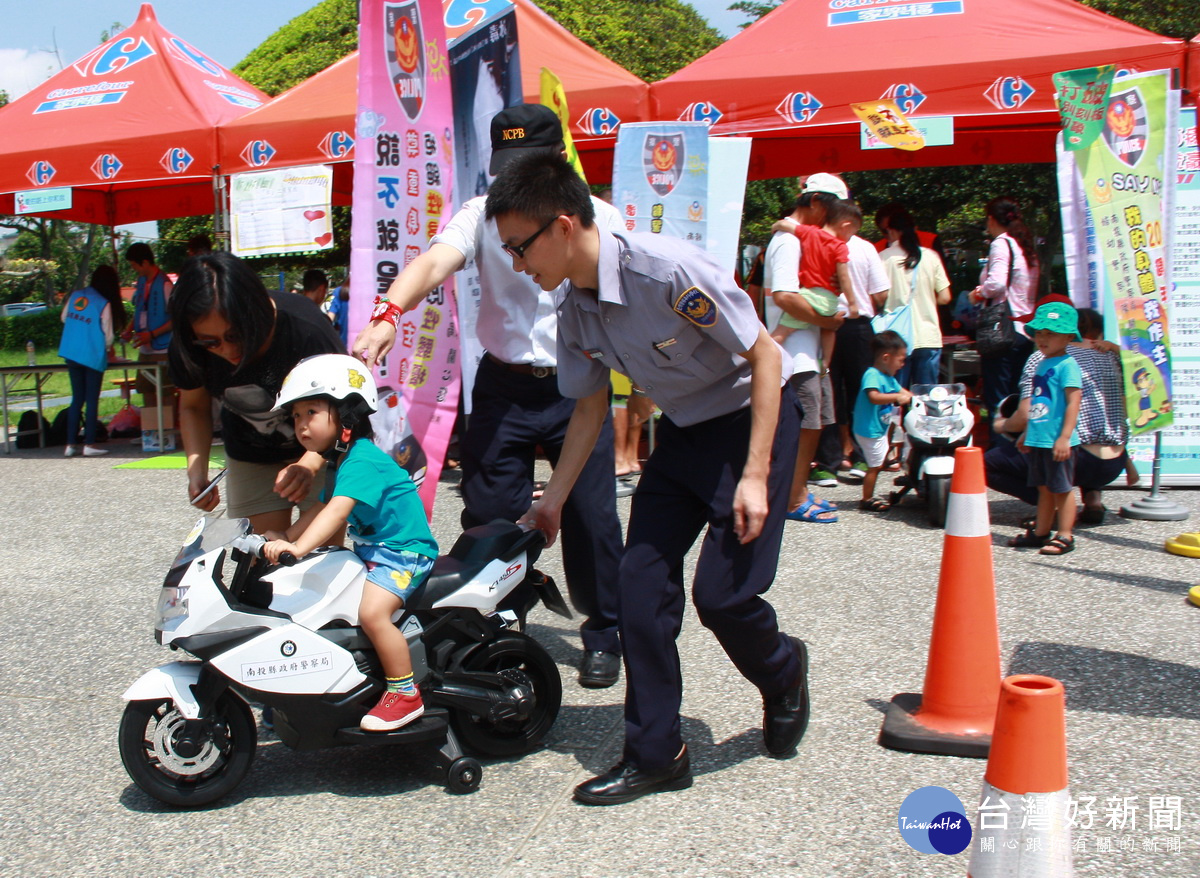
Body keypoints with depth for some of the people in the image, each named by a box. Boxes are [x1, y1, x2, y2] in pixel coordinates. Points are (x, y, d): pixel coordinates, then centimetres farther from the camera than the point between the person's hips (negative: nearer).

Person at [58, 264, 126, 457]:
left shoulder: (75, 296, 4)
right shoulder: (104, 304, -11)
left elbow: (64, 319, 16)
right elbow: (108, 335, -6)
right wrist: (107, 348, 13)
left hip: (71, 353, 5)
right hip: (93, 356, -5)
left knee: (77, 398, 12)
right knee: (92, 400, 3)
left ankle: (71, 444, 10)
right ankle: (89, 444, 4)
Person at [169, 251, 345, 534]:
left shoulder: (306, 328, -34)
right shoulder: (187, 348, -22)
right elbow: (193, 407, -3)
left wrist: (310, 465, -45)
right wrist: (197, 471, -19)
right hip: (251, 456, 3)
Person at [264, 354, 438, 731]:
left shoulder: (363, 461, -21)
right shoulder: (339, 462, 12)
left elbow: (338, 510, -34)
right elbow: (323, 508, 18)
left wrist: (298, 548, -45)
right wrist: (285, 538, 7)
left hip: (404, 550, -11)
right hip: (370, 548, 11)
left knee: (372, 613, -27)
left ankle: (405, 694, -13)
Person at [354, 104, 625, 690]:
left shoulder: (597, 217, -1)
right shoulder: (482, 214, -3)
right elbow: (434, 263, -21)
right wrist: (387, 317, -39)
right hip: (503, 388, 1)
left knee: (591, 516, 2)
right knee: (489, 516, 5)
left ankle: (603, 634, 22)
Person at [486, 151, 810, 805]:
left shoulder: (668, 270, -29)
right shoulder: (573, 307, -6)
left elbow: (765, 356, -21)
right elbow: (590, 407, 8)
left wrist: (755, 475, -24)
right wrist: (550, 502, 10)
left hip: (751, 417, -7)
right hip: (682, 432, 7)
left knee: (722, 591, -11)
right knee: (640, 582, -2)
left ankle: (783, 673, 25)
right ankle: (655, 755, 10)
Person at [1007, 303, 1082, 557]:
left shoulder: (1067, 365, -12)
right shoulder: (1042, 365, 15)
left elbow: (1073, 401, -19)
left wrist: (1065, 436, -25)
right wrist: (1027, 433, 26)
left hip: (1056, 441, -9)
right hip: (1038, 439, 9)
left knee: (1061, 488, 0)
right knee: (1044, 488, 15)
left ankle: (1065, 536, 7)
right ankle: (1041, 533, 23)